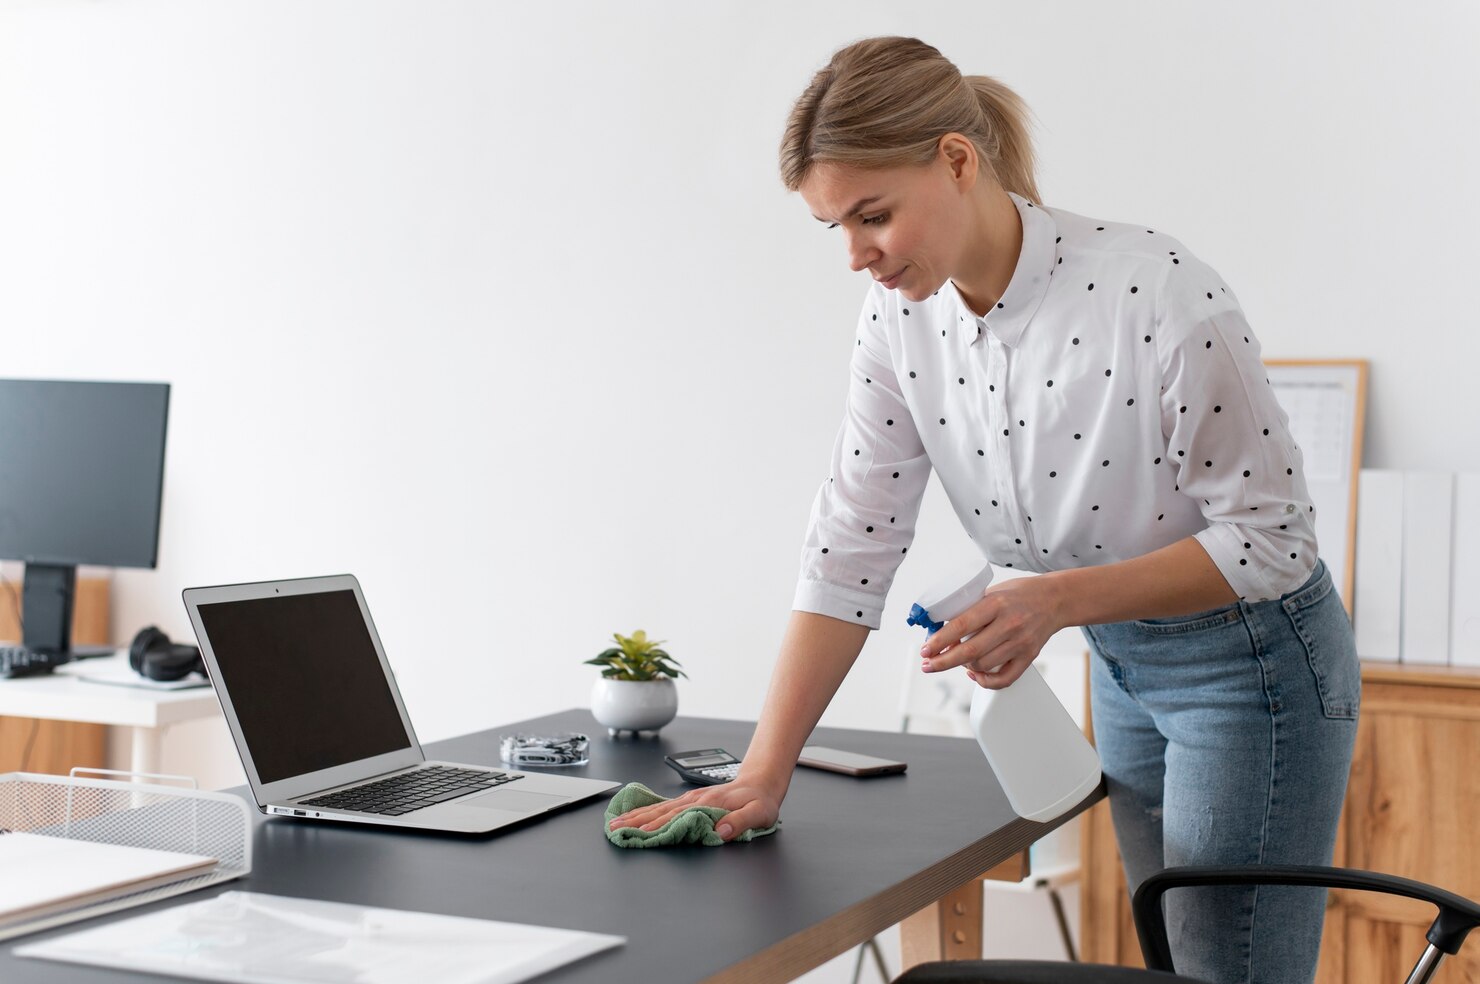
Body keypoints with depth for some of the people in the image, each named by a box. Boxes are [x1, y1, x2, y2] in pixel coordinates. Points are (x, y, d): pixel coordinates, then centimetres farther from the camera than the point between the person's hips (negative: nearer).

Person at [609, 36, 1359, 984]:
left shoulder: (1161, 294, -28)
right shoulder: (903, 313, -8)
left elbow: (1272, 537, -20)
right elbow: (852, 547, -7)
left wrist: (1059, 599, -31)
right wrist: (763, 775, -12)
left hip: (1253, 662, -6)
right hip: (1121, 667, 6)